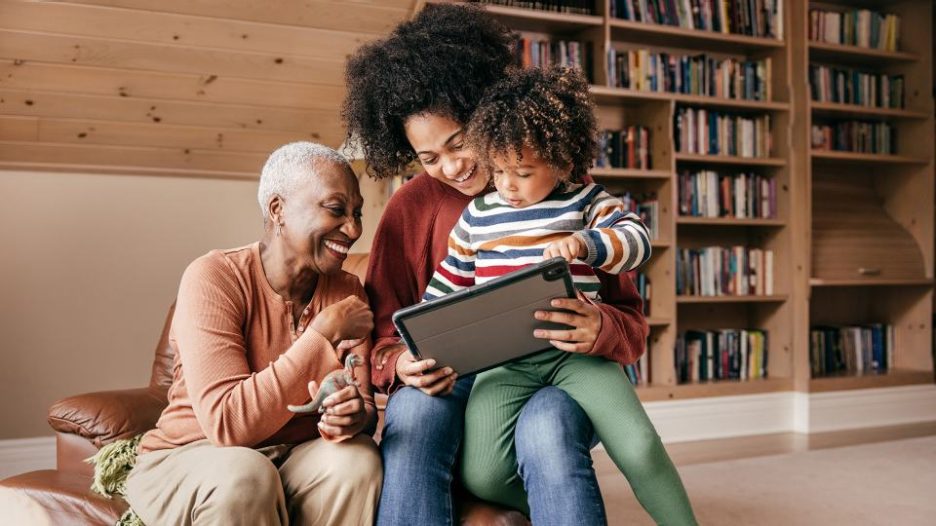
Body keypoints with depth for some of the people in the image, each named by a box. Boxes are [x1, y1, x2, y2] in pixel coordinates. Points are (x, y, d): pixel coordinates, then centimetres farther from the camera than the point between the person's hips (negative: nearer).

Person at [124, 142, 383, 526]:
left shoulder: (347, 291, -2)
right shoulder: (213, 278, -19)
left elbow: (363, 406, -7)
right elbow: (227, 423, -28)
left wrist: (356, 416, -33)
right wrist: (323, 333, -28)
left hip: (295, 460, 4)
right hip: (188, 461, -3)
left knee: (357, 457, -26)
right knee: (243, 474, -35)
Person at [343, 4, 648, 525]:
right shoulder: (411, 208, 3)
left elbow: (632, 324, 0)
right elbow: (383, 339, 4)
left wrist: (599, 329, -24)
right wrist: (404, 366, -20)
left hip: (553, 382, -1)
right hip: (449, 385, 2)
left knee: (546, 429, -36)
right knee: (413, 414, -33)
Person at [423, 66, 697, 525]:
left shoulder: (586, 202, 6)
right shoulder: (477, 215, 12)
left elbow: (638, 241, -9)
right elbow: (444, 289, 19)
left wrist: (583, 243, -27)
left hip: (577, 352, -1)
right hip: (503, 362, 2)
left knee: (640, 450, -21)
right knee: (482, 474, -20)